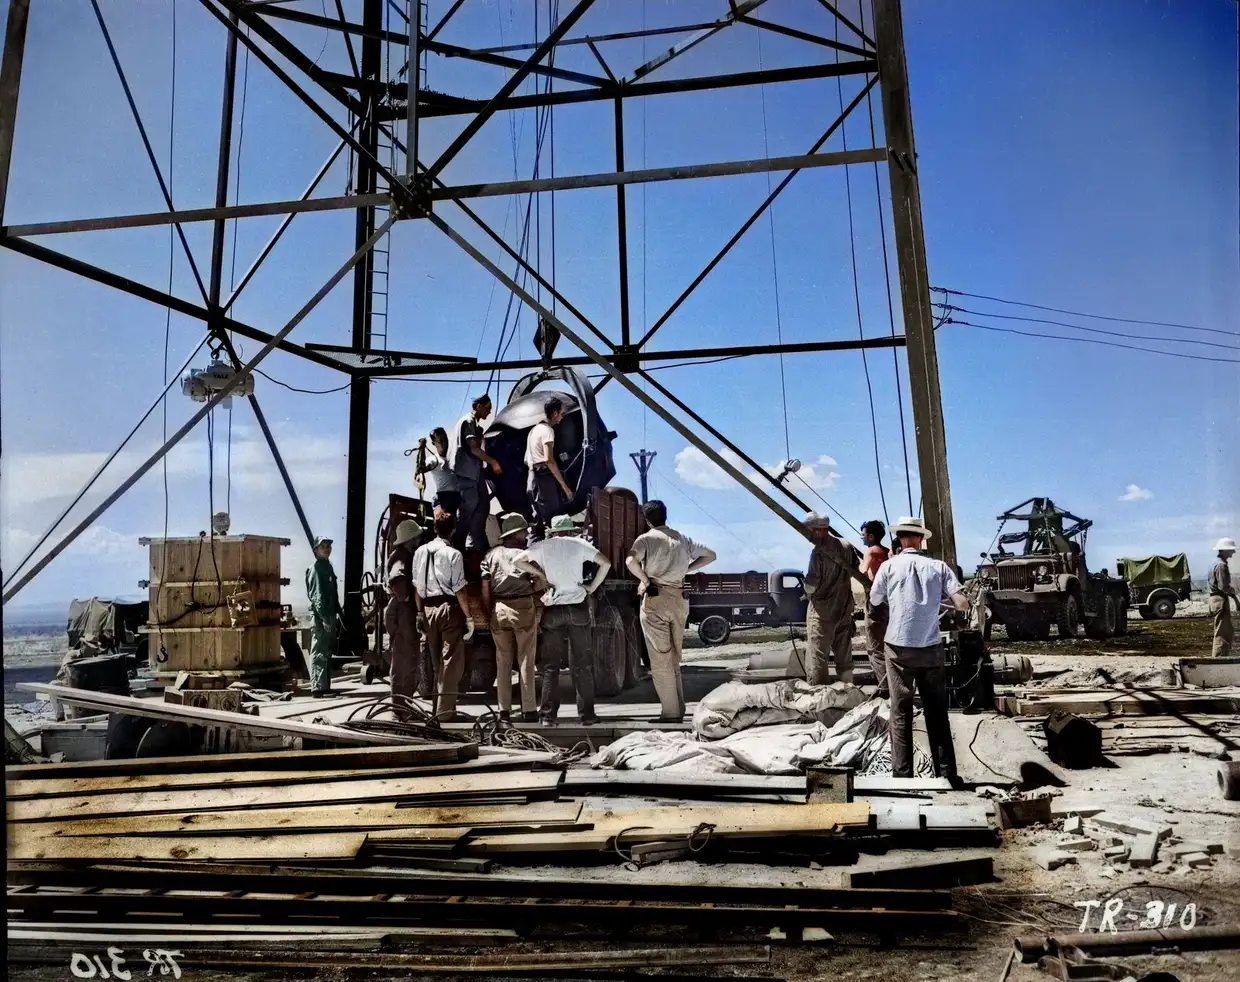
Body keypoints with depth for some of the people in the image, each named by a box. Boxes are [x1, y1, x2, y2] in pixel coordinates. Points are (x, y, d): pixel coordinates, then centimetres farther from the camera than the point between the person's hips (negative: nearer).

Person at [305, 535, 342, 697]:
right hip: (320, 617, -10)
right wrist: (324, 617, -22)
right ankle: (318, 687, -8)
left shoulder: (328, 567, 19)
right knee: (319, 653, -8)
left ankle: (325, 686, 19)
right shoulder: (316, 568, -9)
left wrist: (337, 614, 18)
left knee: (327, 653, 13)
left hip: (329, 616, 10)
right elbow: (317, 595, -17)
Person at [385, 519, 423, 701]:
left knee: (410, 658, 16)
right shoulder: (403, 556, -15)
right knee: (404, 659, -6)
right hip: (403, 612, -10)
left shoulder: (406, 555, 16)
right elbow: (397, 579, -35)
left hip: (406, 612, 10)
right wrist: (405, 598, -22)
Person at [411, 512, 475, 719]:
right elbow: (459, 589, -12)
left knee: (437, 660, 16)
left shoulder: (420, 551, 5)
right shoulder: (453, 553, -11)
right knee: (452, 660, 0)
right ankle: (445, 709, 0)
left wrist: (420, 612, 15)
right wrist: (468, 617, -7)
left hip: (428, 609, 6)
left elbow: (417, 585, 8)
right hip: (449, 608, -6)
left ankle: (443, 705, 26)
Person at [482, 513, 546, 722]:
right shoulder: (524, 554, -2)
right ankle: (529, 710, 4)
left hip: (499, 609, 3)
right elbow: (541, 583, -8)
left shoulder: (492, 555, 8)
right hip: (523, 607, -3)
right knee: (525, 661, 1)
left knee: (502, 661, 9)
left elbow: (485, 587, 5)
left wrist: (490, 612, 13)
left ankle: (504, 710, 13)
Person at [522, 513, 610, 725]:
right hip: (578, 608, 0)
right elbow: (605, 563, -2)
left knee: (550, 666, 6)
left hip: (552, 611, 0)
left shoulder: (541, 547, 6)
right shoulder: (579, 545, 5)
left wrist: (541, 575, 0)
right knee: (582, 665, 7)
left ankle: (548, 715, 3)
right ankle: (586, 714, 8)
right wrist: (592, 587, 3)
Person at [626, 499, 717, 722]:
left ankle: (671, 713, 0)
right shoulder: (682, 539, 13)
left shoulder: (646, 538, -3)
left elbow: (631, 560, -23)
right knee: (674, 658, 15)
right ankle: (679, 710, 16)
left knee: (660, 660, 0)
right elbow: (710, 555, 22)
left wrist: (645, 579, -8)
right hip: (679, 599, 5)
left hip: (656, 598, -5)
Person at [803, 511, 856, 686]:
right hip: (845, 608, 7)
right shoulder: (846, 547, 1)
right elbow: (853, 571, 14)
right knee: (844, 655, 16)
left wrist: (806, 588, 2)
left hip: (822, 611, -7)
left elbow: (811, 585, -19)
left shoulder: (819, 552, -20)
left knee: (817, 658, 0)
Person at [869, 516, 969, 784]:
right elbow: (962, 604, -6)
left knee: (900, 712, 6)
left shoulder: (889, 566, -3)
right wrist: (938, 597, 11)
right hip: (931, 649, 1)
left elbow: (874, 600, 11)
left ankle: (902, 774, 6)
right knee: (937, 712, 11)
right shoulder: (938, 566, -2)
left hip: (899, 648, -1)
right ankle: (947, 774, 16)